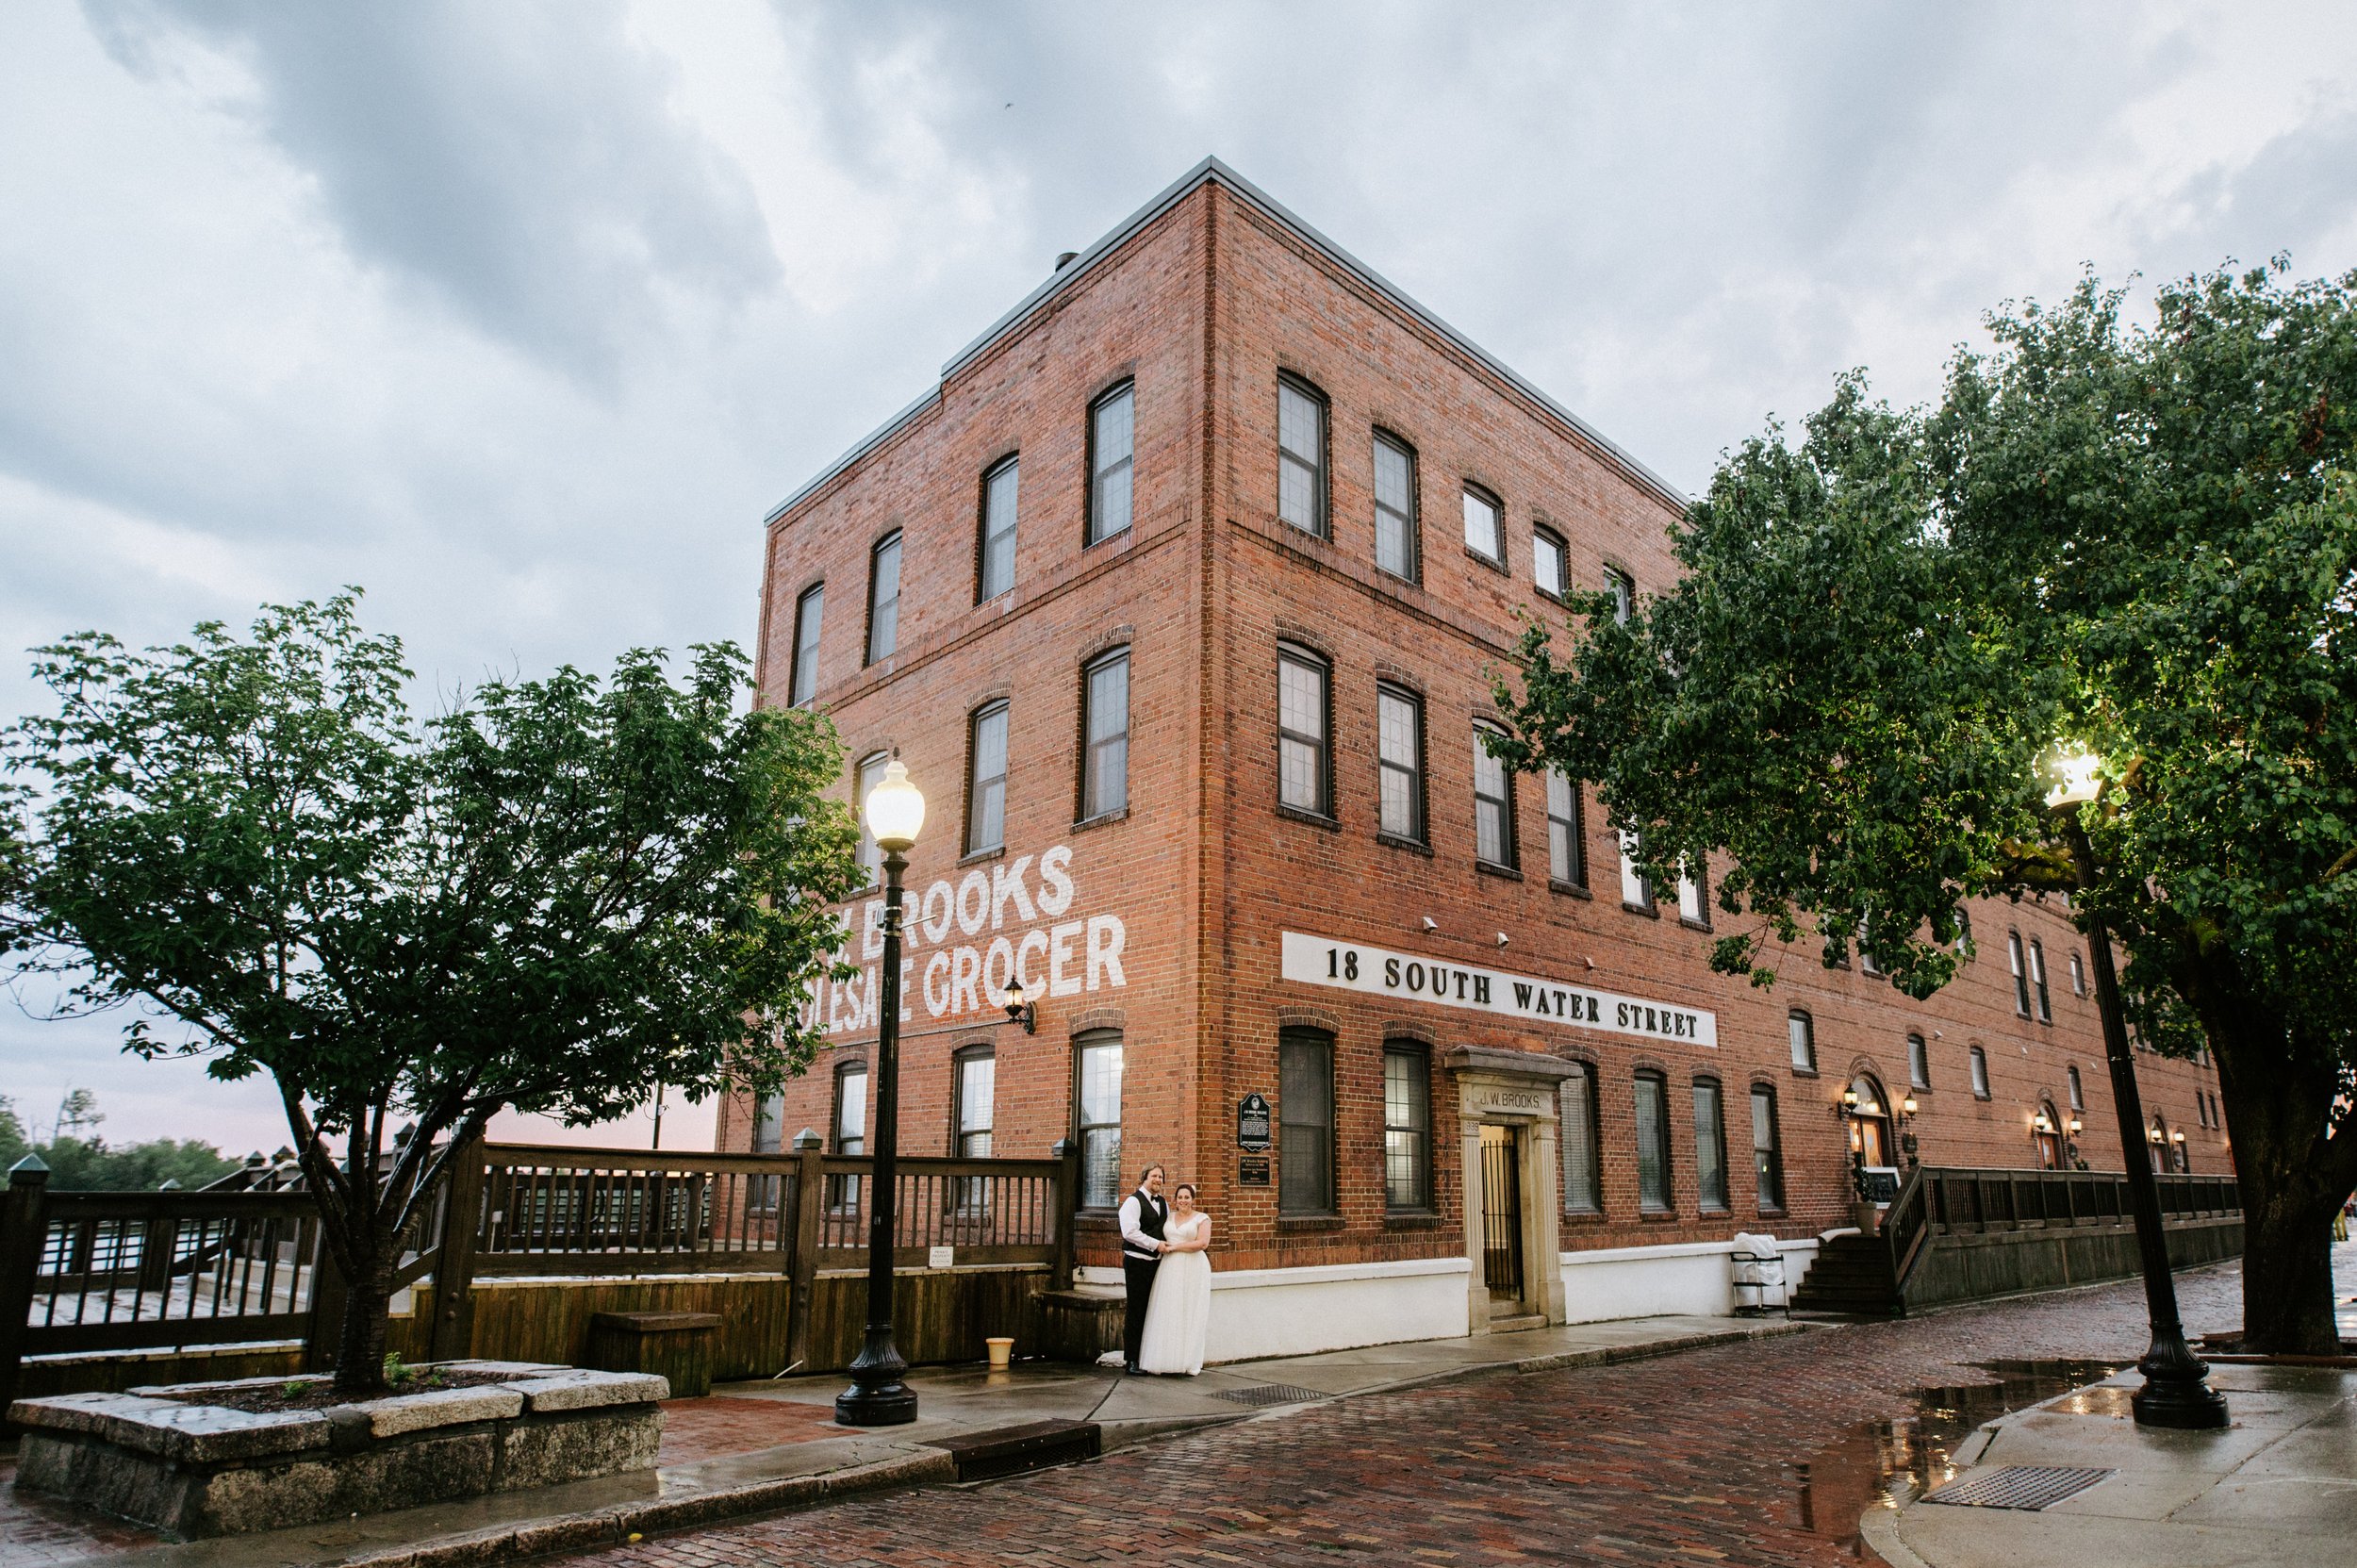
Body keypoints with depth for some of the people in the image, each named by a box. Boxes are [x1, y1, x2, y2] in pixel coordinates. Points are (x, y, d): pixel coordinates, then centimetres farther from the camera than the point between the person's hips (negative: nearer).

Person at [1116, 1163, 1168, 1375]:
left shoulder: (1163, 1203, 17)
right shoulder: (1133, 1201, -8)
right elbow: (1130, 1232, -18)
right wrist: (1155, 1244, -17)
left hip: (1157, 1262, 7)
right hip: (1137, 1262, -7)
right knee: (1135, 1311, -4)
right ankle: (1131, 1360, 3)